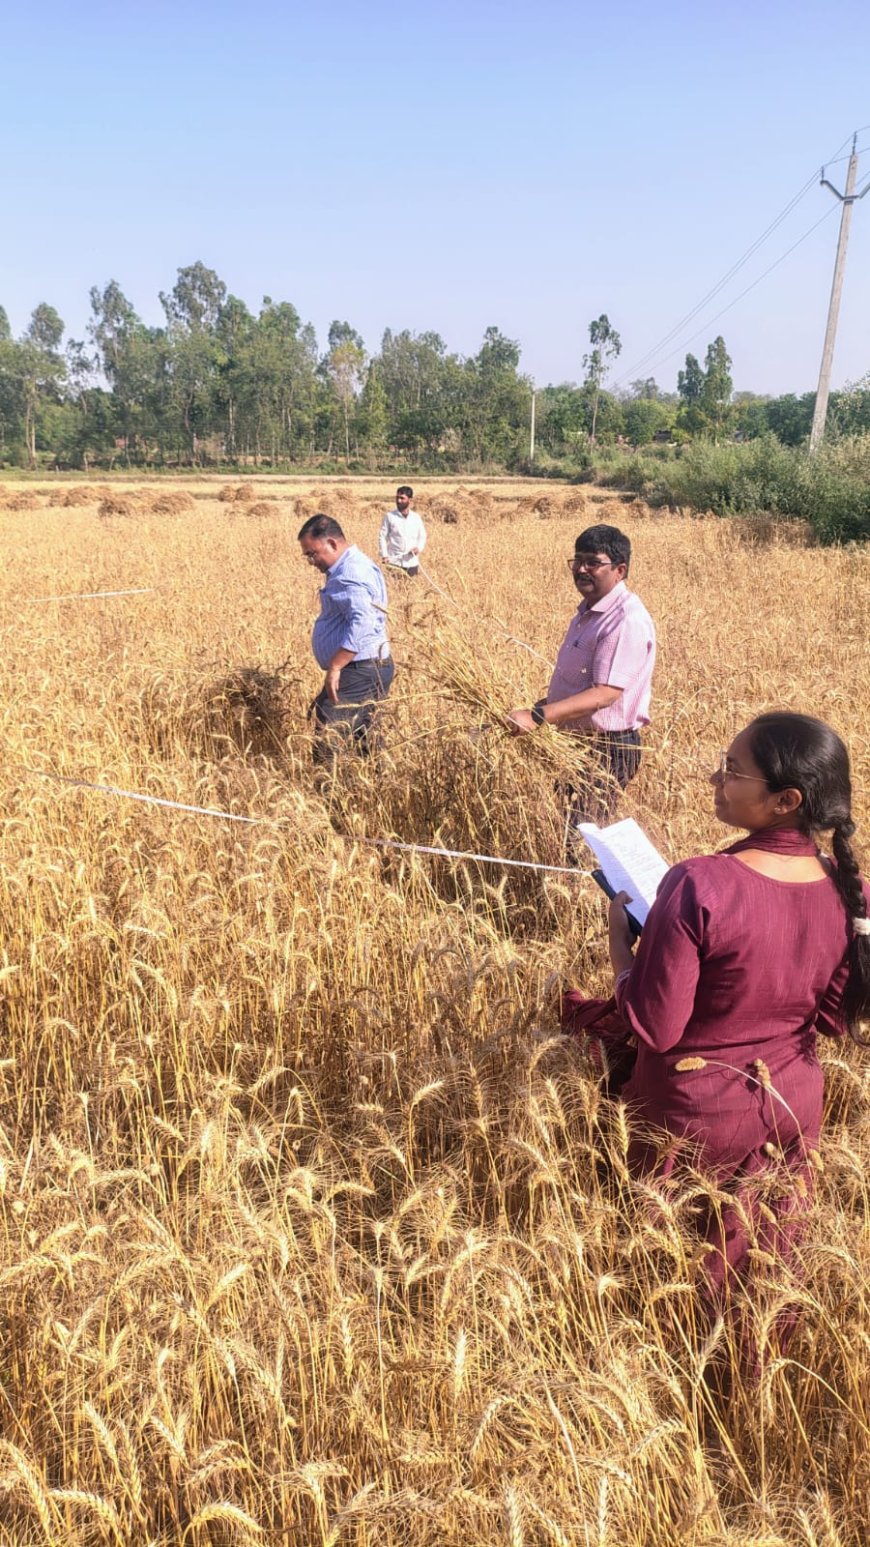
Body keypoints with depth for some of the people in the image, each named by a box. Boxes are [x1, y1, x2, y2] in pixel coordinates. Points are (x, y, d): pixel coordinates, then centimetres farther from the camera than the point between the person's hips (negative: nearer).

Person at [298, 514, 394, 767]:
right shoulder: (349, 567, 17)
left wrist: (334, 666, -29)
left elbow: (362, 622, -31)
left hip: (360, 672, -11)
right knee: (363, 740, 14)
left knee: (327, 738, -13)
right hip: (366, 670, 11)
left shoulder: (351, 573, -17)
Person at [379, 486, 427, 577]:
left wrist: (419, 548, -4)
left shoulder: (416, 517, 8)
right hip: (393, 562, -3)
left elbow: (422, 536, 16)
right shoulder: (389, 516, 1)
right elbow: (382, 537, 1)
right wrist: (384, 556, -9)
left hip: (412, 563, 3)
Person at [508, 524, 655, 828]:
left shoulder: (627, 621, -21)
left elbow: (605, 694, -29)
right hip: (576, 743, 10)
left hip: (606, 751, -10)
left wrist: (537, 717, -35)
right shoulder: (588, 610, 12)